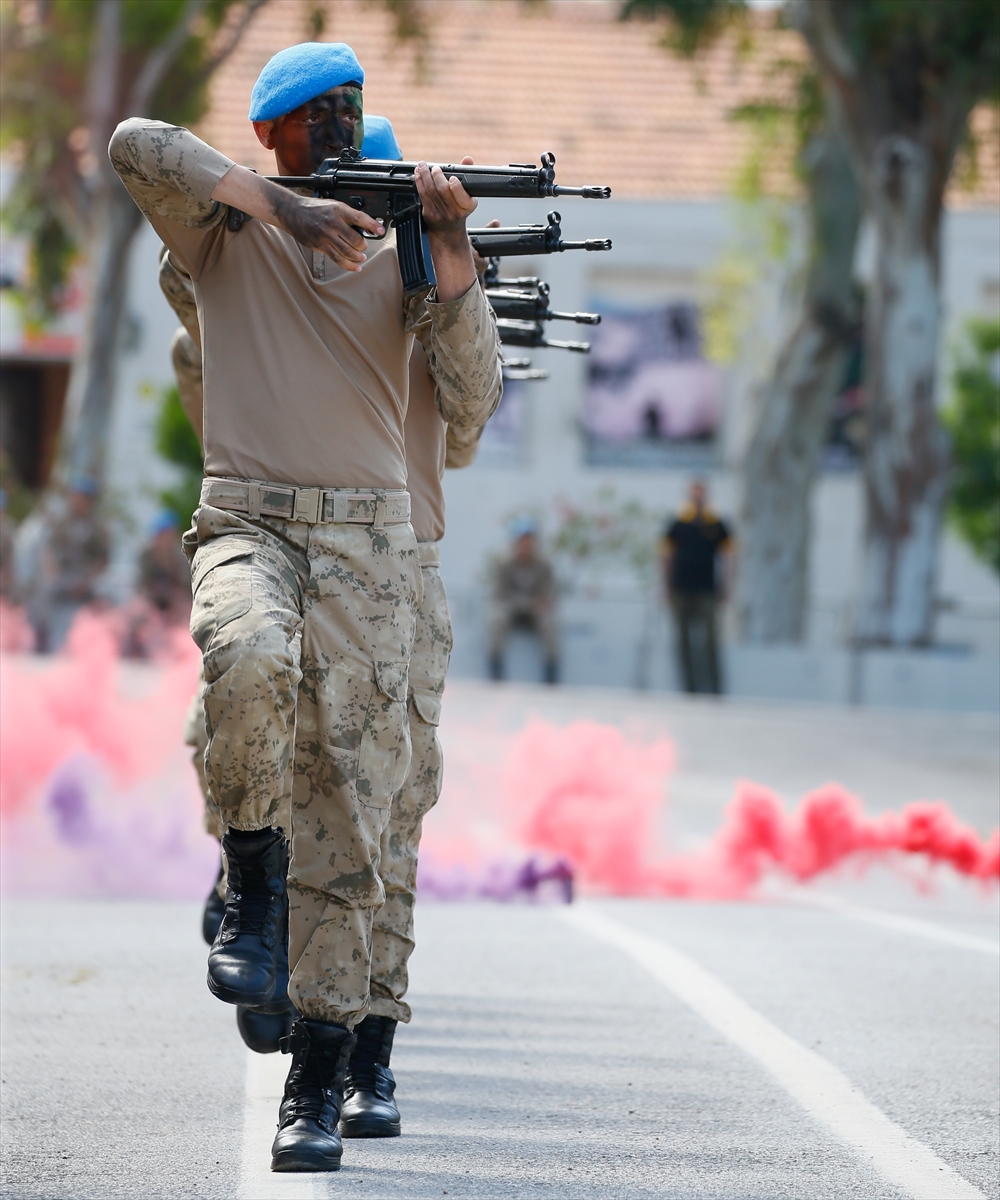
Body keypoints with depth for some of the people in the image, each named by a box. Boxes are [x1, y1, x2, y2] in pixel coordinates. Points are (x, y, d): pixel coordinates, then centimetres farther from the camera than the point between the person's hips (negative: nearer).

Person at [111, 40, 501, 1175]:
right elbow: (137, 145, -13)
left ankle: (317, 1085, 0)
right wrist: (275, 203, -16)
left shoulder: (398, 247, 10)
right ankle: (251, 882, -13)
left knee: (344, 812, -4)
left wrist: (452, 250, -13)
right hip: (245, 519, -1)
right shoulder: (226, 231, 7)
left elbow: (472, 399, -1)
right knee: (249, 659, -38)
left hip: (366, 540, 2)